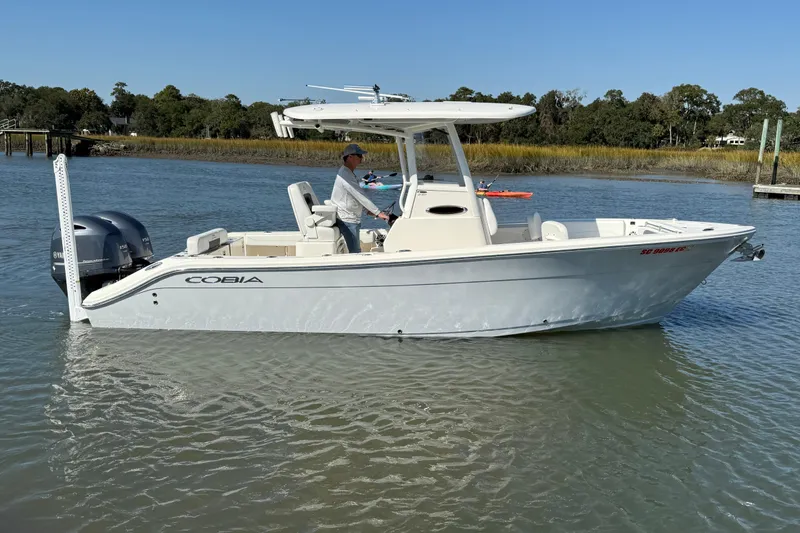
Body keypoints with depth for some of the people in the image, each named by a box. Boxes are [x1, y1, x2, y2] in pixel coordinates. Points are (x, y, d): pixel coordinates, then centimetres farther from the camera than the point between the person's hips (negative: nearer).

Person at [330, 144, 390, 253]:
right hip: (348, 220, -11)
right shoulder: (345, 175, -20)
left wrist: (368, 210, 13)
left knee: (356, 251, 13)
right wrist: (378, 213, -19)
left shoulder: (348, 173, 14)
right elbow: (360, 197, -22)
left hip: (352, 219, 11)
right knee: (355, 253, -9)